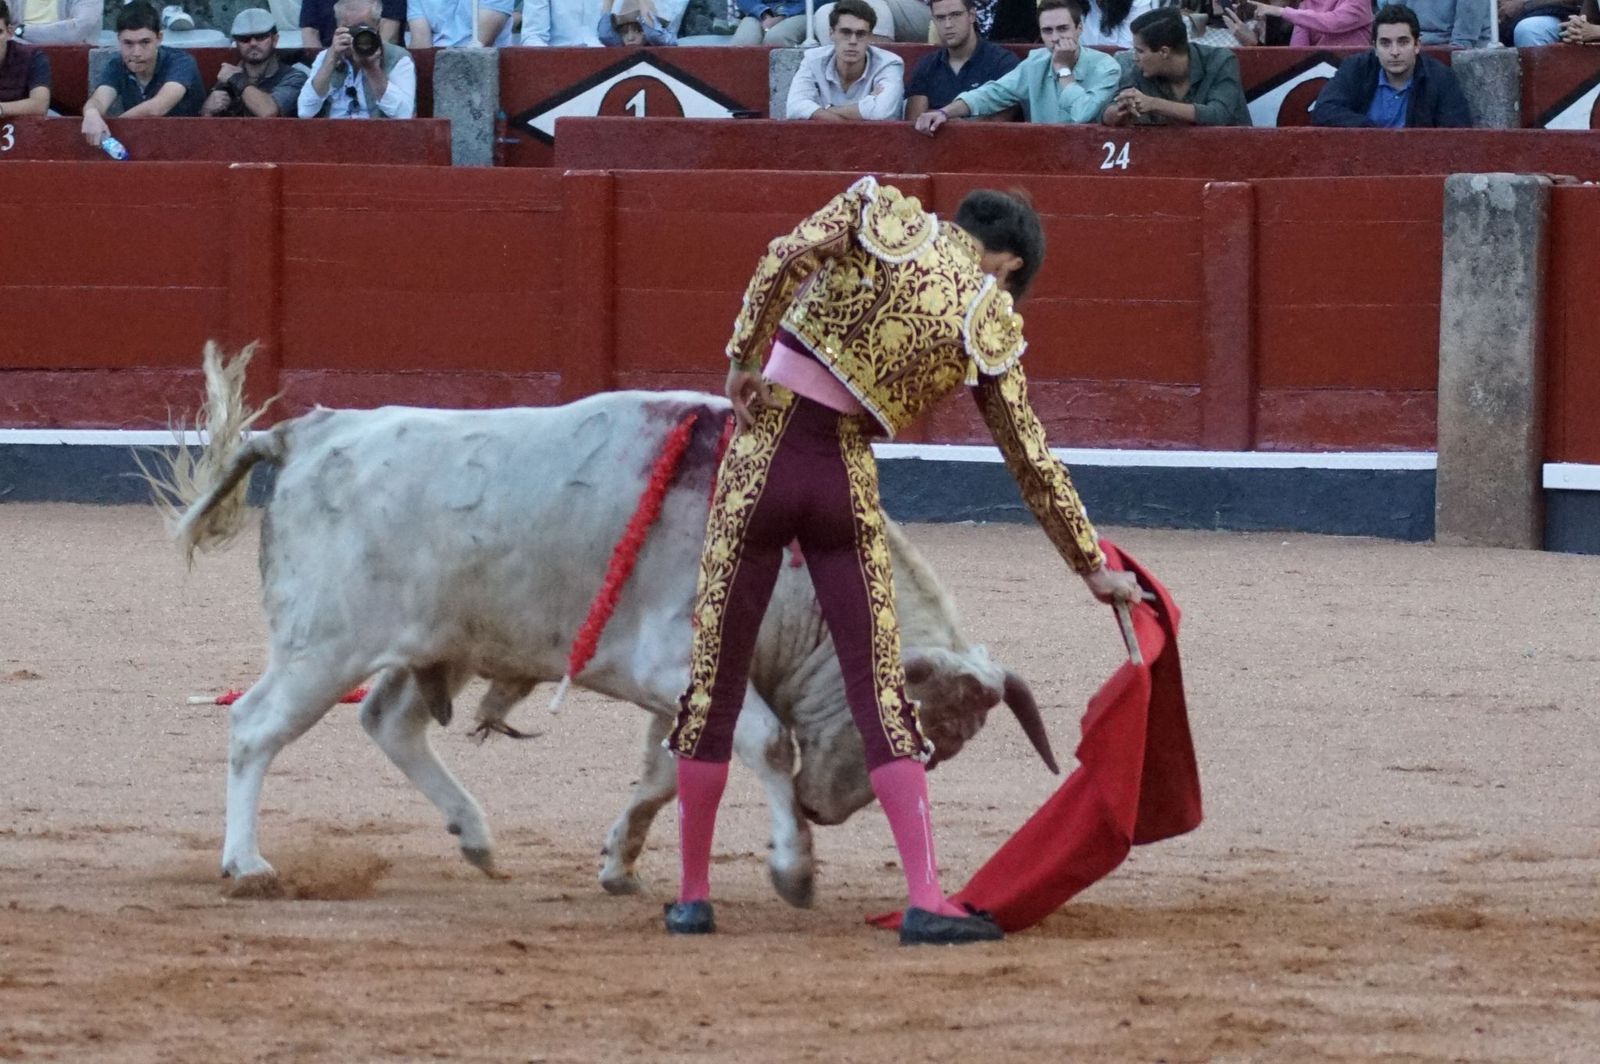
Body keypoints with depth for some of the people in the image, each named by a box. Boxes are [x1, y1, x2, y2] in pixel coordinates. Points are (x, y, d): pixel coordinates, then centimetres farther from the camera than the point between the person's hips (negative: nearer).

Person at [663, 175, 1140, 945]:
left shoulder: (882, 214, 3)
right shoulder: (990, 328, 5)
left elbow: (786, 256, -14)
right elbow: (1033, 463, 10)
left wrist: (744, 357, -6)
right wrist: (1092, 567, 19)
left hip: (763, 453, 0)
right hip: (846, 479, 0)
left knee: (715, 679, 8)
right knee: (879, 691, 4)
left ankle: (693, 895, 13)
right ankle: (926, 902, -4)